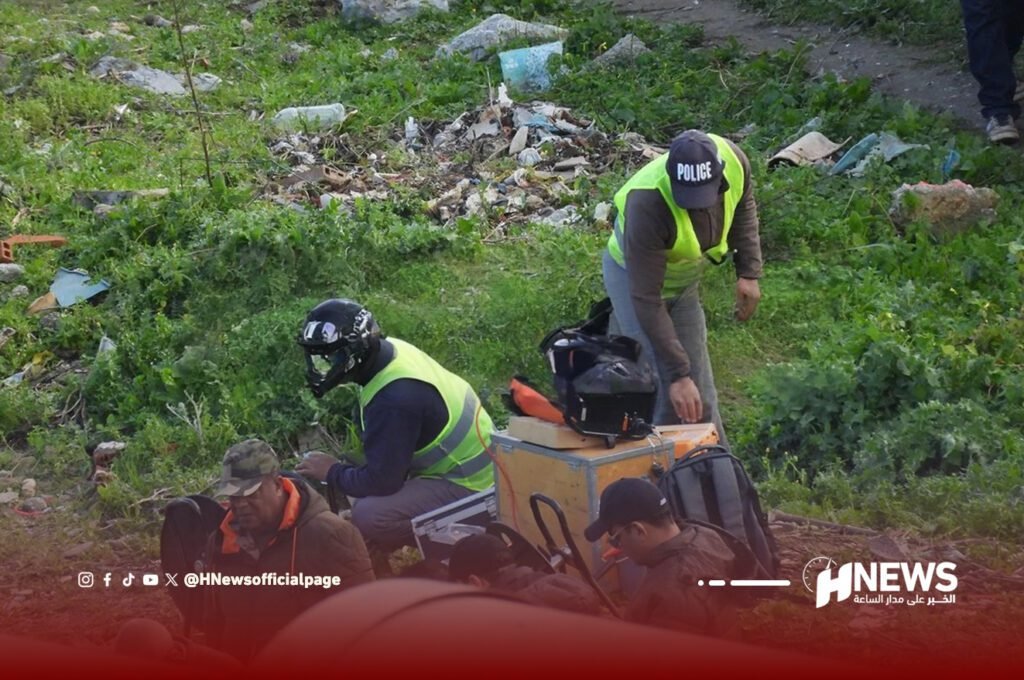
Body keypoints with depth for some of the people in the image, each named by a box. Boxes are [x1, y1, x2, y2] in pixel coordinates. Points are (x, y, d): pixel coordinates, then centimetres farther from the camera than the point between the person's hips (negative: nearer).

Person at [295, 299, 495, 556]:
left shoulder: (395, 399, -30)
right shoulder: (392, 350, -2)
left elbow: (380, 481, -25)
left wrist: (332, 472, -9)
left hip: (466, 489, -10)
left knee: (368, 517, -24)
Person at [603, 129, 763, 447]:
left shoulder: (733, 160, -26)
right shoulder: (646, 204, -41)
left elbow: (743, 206, 2)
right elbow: (646, 299, -36)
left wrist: (749, 271, -6)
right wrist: (677, 373, -37)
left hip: (685, 276, 5)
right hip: (635, 275, -5)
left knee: (699, 390, 7)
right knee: (666, 391, -15)